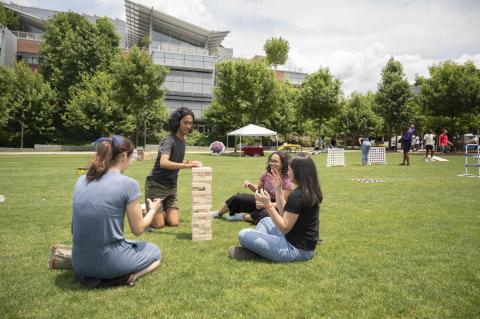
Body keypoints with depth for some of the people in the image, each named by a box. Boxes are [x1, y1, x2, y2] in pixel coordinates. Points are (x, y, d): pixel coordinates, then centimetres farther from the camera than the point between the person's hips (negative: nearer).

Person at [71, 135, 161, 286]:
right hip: (110, 262, -5)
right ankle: (131, 274, -5)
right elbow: (138, 229, -5)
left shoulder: (81, 180, 4)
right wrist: (153, 209, 13)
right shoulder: (128, 184, -14)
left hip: (80, 263, 6)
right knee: (154, 251, 24)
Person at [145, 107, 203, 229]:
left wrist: (187, 164, -2)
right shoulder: (168, 140, -18)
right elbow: (163, 163, -36)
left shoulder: (183, 141, 9)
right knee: (159, 225, -8)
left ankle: (157, 211, 23)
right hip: (156, 185, -7)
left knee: (174, 223, -5)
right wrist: (186, 165, -45)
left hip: (171, 187, 7)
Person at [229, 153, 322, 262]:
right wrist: (278, 189, 8)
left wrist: (268, 204, -24)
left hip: (295, 249, -10)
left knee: (243, 235, -11)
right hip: (304, 244, 10)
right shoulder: (310, 191, 6)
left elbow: (284, 228, -20)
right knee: (265, 221, 26)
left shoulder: (297, 196, -23)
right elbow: (285, 215, 10)